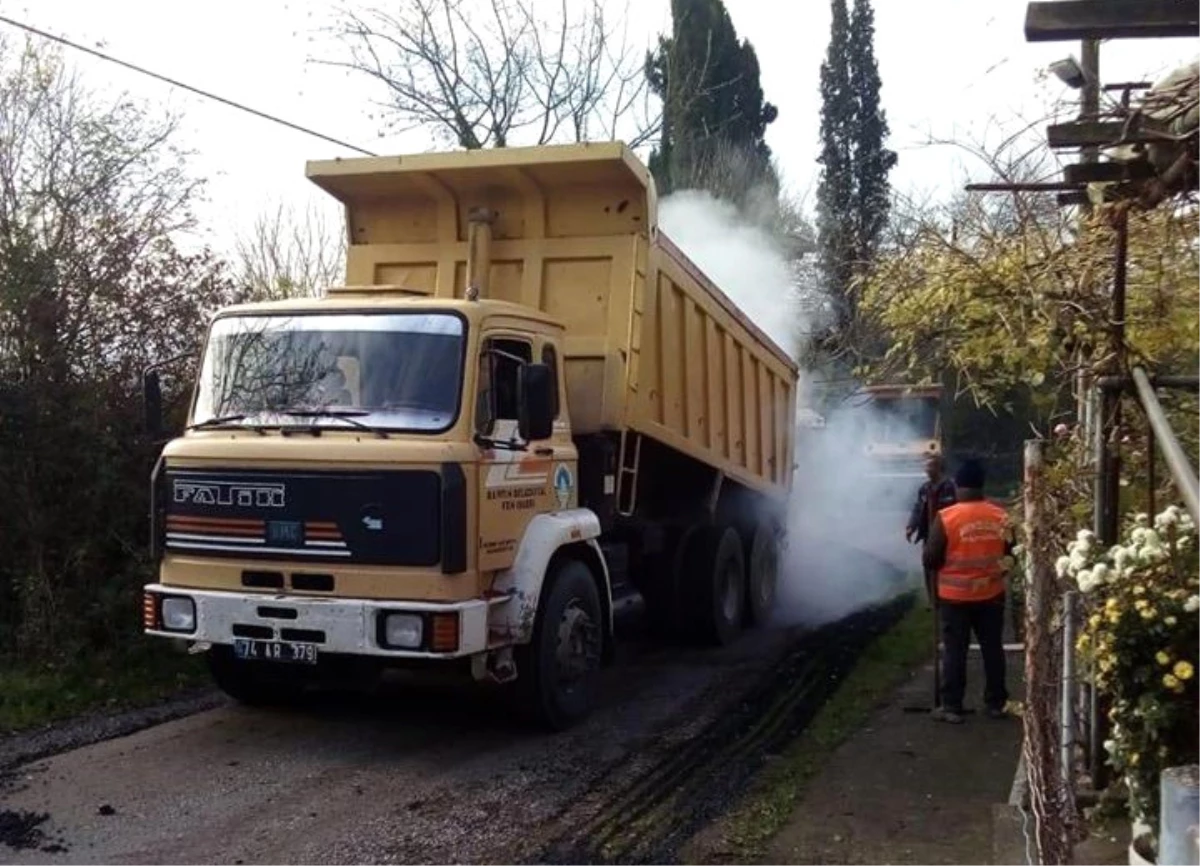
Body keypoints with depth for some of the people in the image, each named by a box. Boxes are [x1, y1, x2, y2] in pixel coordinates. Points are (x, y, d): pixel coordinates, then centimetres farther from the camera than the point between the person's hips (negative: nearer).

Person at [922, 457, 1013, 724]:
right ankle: (995, 703, 22)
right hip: (991, 594, 3)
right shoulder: (1000, 516, -4)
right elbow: (1010, 550, 11)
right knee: (992, 648, 14)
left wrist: (944, 564, 10)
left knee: (955, 652, 4)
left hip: (955, 597, -3)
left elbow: (930, 559, -11)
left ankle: (952, 707, 8)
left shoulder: (946, 518, -16)